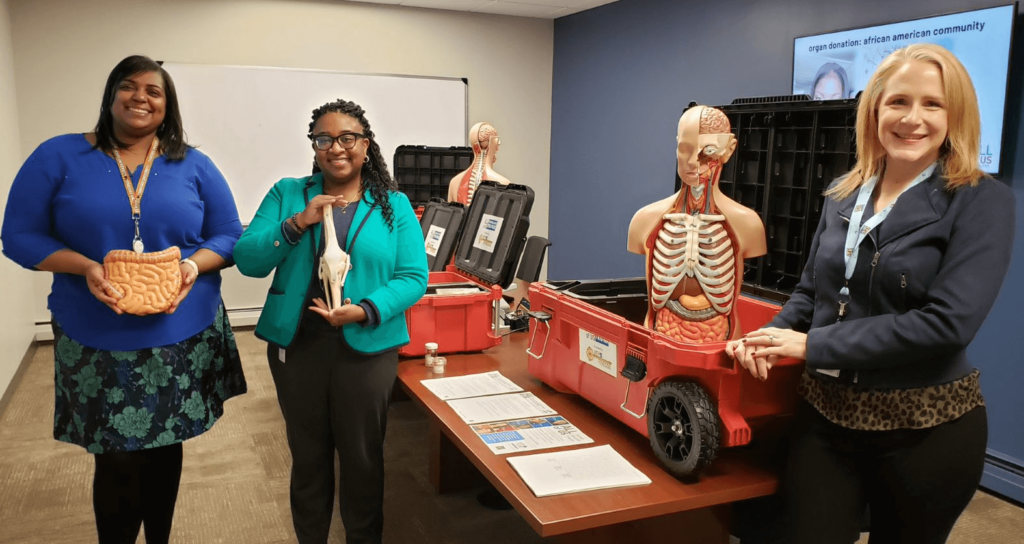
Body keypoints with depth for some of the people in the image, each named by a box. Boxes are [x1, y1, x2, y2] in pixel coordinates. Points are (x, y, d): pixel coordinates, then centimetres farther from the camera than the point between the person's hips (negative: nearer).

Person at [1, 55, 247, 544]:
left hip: (183, 338, 2)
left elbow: (230, 236, 4)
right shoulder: (59, 156, -2)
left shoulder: (194, 166, 3)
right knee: (117, 459, 4)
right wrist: (86, 267, -19)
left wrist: (194, 264, -17)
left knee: (166, 447, 16)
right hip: (96, 343, -2)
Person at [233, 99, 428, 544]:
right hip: (296, 345, 1)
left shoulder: (394, 205, 0)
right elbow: (247, 260, -4)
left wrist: (365, 311, -22)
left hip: (367, 347, -1)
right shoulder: (287, 194, 3)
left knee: (363, 456, 11)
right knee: (307, 454, 16)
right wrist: (298, 223, -18)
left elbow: (413, 277, -6)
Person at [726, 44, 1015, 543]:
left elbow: (947, 323, -21)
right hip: (825, 412, 4)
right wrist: (769, 338, -10)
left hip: (925, 427, -3)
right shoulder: (843, 195, 4)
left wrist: (811, 345, -19)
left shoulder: (981, 201, -10)